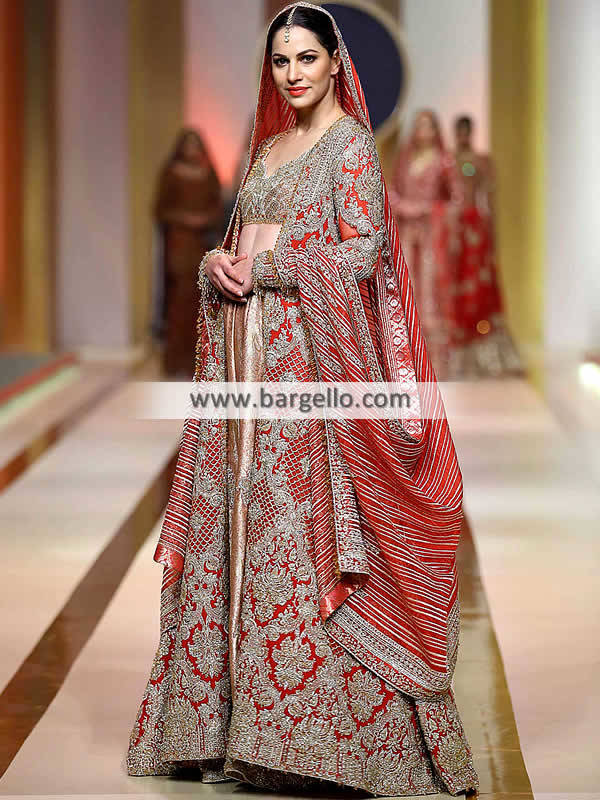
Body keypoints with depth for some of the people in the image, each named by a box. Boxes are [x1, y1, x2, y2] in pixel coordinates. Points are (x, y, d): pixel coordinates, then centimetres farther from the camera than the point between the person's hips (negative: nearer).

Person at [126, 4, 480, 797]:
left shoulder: (351, 144, -3)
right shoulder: (268, 147, 19)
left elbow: (360, 253, -12)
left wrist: (260, 271, -12)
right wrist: (215, 264, -1)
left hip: (310, 354, -7)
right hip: (243, 350, 7)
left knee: (301, 519, -10)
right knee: (234, 517, 3)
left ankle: (315, 727, -5)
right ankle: (233, 719, 7)